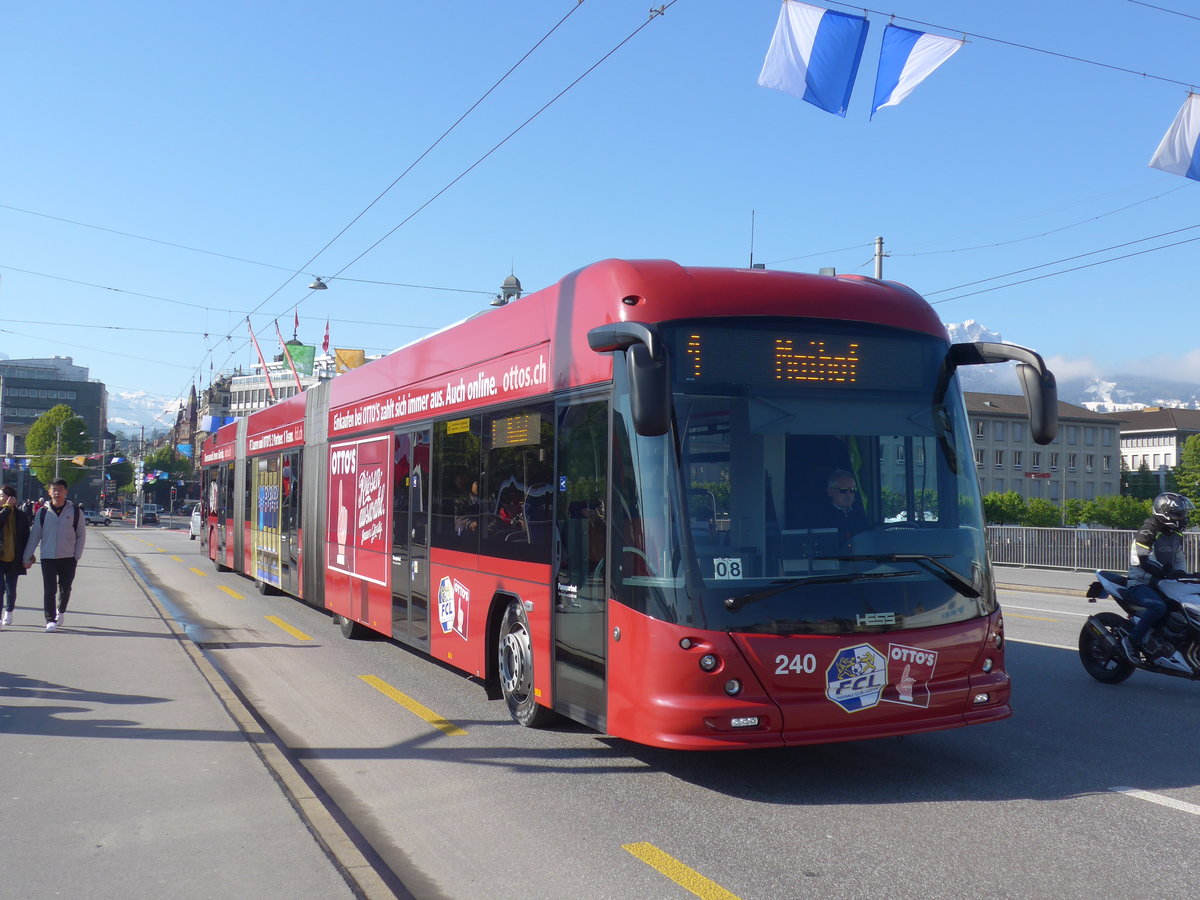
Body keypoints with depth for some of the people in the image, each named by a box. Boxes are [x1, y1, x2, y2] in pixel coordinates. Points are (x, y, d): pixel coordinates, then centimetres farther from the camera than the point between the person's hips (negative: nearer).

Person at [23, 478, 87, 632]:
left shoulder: (75, 512, -1)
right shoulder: (43, 512, 1)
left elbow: (81, 535, 5)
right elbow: (34, 536, 6)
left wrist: (77, 555, -2)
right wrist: (27, 557, 5)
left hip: (68, 558, 0)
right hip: (48, 558, 0)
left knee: (65, 589, 9)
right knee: (49, 590, -3)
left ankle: (61, 611, 35)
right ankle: (50, 620, 3)